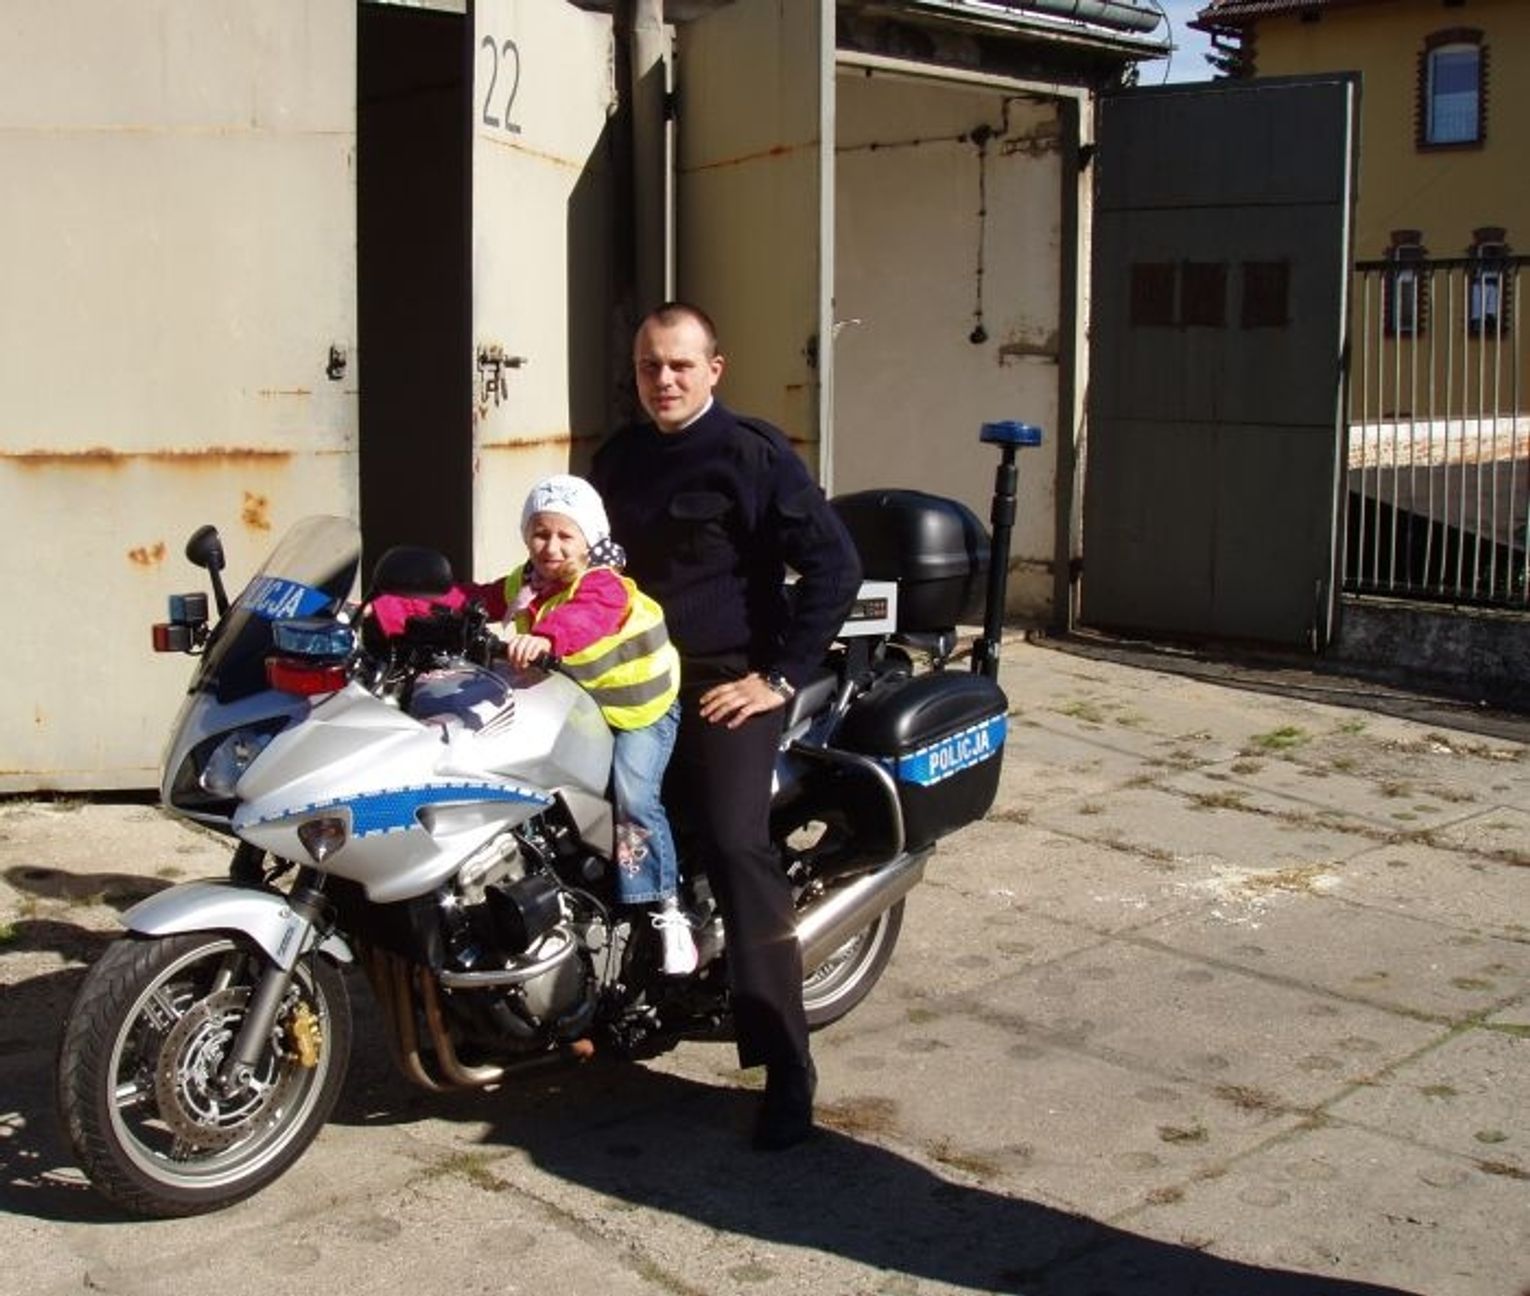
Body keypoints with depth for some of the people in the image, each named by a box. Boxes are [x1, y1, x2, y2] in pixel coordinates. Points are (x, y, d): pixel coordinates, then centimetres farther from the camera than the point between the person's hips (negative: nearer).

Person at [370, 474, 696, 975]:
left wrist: (544, 637, -69)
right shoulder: (522, 587, 1)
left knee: (634, 798, -21)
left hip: (639, 706, -8)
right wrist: (382, 611, -9)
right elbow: (459, 601, -2)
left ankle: (668, 911, -14)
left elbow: (584, 618, -47)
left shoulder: (604, 587, -24)